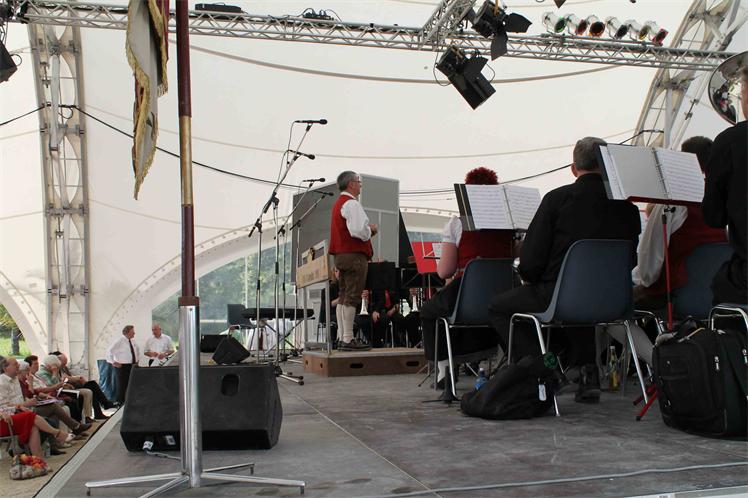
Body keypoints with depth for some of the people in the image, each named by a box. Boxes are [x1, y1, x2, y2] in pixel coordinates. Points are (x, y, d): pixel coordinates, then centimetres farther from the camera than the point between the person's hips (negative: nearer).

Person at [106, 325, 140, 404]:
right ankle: (120, 403, 4)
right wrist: (114, 362, -15)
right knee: (122, 386, -4)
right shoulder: (119, 341, -13)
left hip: (132, 366, 7)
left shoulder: (132, 342, 10)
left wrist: (137, 359, 17)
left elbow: (137, 351, 30)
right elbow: (109, 351, -15)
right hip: (122, 367, -7)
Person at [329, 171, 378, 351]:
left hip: (341, 255, 11)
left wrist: (367, 230, 13)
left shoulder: (338, 203, 21)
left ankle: (341, 338, 14)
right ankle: (348, 340, -13)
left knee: (343, 296, 11)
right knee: (352, 297, -11)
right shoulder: (351, 203, -12)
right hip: (354, 255, -11)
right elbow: (358, 230, -23)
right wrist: (371, 230, -4)